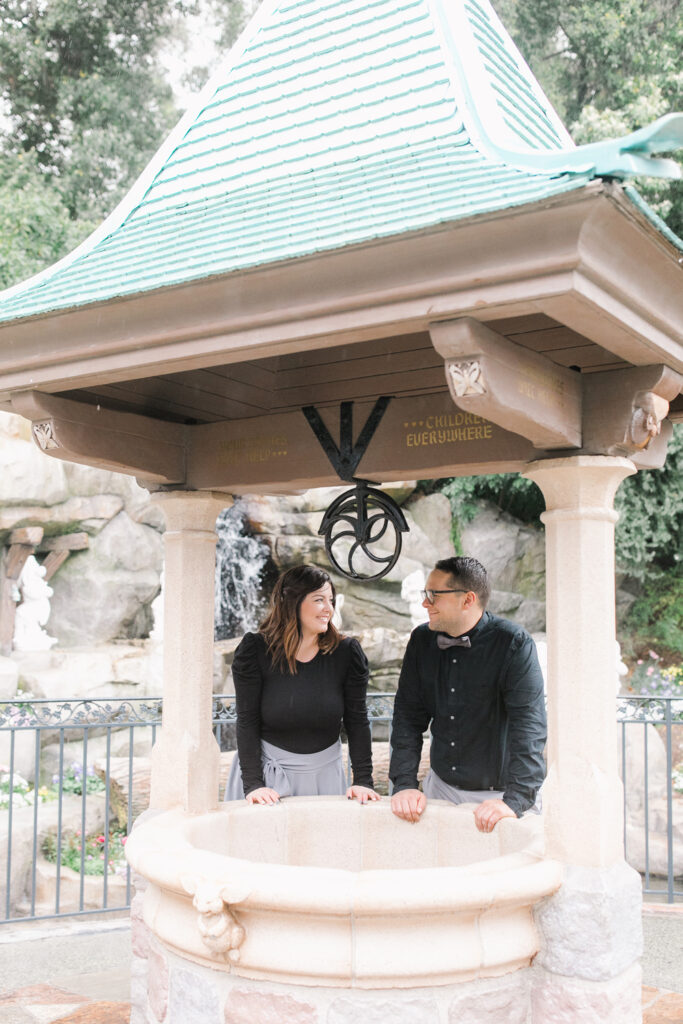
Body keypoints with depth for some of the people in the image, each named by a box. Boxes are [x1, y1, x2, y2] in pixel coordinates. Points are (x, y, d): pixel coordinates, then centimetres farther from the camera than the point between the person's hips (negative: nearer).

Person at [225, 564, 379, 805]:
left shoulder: (347, 652, -7)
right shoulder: (255, 650, -11)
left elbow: (357, 721, -3)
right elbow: (247, 722, -11)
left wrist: (363, 780, -9)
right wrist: (252, 784, -17)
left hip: (324, 775, 2)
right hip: (267, 769, -2)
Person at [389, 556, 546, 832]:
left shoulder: (514, 643, -15)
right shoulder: (421, 640, 1)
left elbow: (529, 725, -22)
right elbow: (408, 716, 2)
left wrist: (515, 801, -30)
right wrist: (404, 784, -8)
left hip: (497, 796, -4)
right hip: (440, 788, 4)